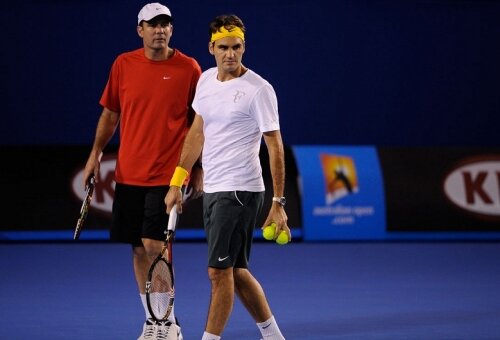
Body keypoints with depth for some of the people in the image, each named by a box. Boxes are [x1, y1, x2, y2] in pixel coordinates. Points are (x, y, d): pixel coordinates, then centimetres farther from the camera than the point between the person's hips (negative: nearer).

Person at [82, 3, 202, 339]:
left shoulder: (188, 68, -4)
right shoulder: (123, 65, 4)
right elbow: (110, 114, 14)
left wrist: (200, 169, -1)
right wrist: (95, 154, 7)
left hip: (167, 174, -4)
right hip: (128, 173, 4)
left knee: (154, 244, -12)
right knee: (139, 249, 7)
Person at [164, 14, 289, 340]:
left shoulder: (258, 89, -13)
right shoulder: (206, 80, 8)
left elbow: (275, 147, -13)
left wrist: (278, 204, -17)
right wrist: (178, 181, 15)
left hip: (240, 191, -8)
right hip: (213, 189, 8)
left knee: (219, 271, -7)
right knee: (236, 271, 14)